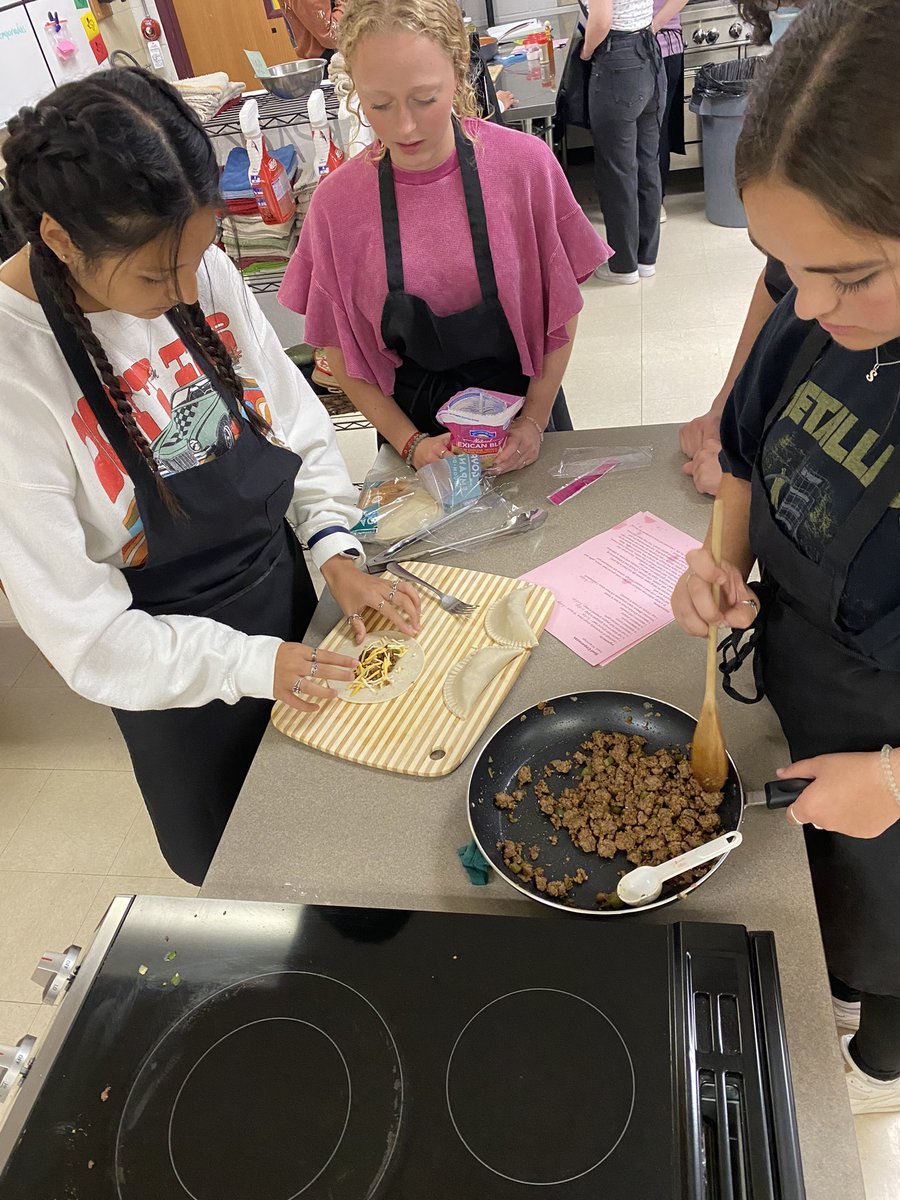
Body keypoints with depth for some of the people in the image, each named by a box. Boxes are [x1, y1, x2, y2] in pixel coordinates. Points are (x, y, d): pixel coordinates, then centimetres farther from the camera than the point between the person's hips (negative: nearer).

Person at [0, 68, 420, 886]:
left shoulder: (203, 271, -13)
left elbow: (295, 420, 0)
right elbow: (80, 628, -22)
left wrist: (336, 551, -10)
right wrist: (249, 665, -21)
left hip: (292, 597, 5)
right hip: (185, 676, -4)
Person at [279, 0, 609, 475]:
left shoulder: (525, 164, -15)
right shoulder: (336, 201, -13)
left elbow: (562, 310, -6)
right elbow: (342, 355, -6)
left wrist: (534, 420, -12)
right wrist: (410, 443, -14)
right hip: (411, 416, 1)